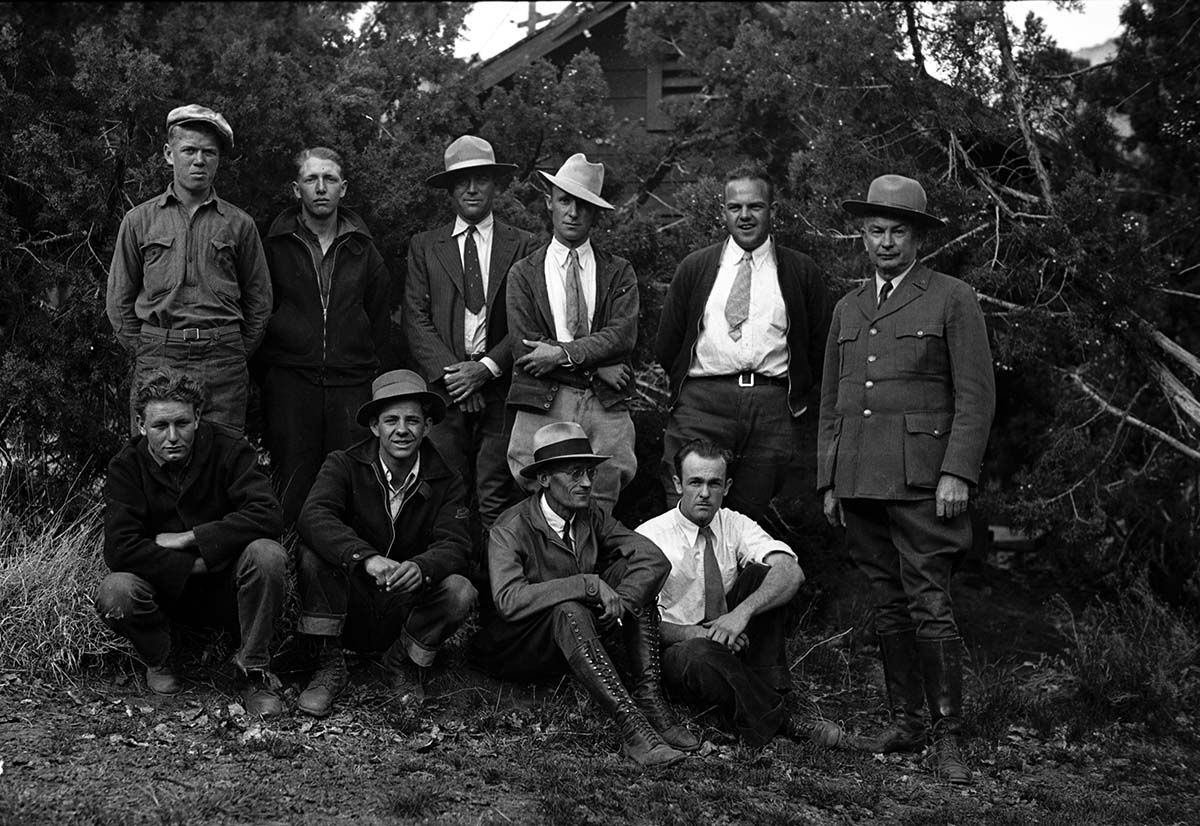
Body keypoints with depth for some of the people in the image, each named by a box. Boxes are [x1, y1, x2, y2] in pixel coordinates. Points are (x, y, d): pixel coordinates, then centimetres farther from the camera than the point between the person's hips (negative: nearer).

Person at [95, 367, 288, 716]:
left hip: (227, 590, 0)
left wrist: (189, 538, -23)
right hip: (167, 590, 1)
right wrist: (196, 565, -23)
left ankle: (256, 671, -13)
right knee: (115, 592, -31)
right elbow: (119, 548, -19)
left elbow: (266, 516, -25)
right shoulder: (127, 466, -8)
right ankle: (158, 663, 2)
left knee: (267, 554, -32)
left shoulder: (230, 451, -10)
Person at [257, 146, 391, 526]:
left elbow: (379, 318, 17)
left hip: (351, 385, 2)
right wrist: (267, 369, 4)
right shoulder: (275, 245, 5)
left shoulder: (362, 249, 12)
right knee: (291, 491, -3)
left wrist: (364, 363, 9)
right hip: (288, 383, -2)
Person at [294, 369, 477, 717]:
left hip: (405, 613, 1)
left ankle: (404, 664, 1)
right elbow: (313, 518, -24)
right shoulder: (344, 465, -5)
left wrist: (420, 569, -39)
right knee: (312, 550, -26)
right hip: (348, 614, -1)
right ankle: (329, 666, -12)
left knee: (460, 591, -27)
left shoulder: (447, 483, 1)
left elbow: (454, 545, -14)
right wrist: (367, 559, -42)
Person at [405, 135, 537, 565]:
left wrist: (486, 368, -9)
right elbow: (416, 320, 6)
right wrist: (449, 373, -7)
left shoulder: (522, 246, 9)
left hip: (499, 386, -1)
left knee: (495, 497, -5)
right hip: (444, 386, 1)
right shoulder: (424, 247, 13)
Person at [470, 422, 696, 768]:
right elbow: (508, 600, -34)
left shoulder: (592, 517, 0)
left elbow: (655, 559, -9)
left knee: (632, 572, -12)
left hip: (571, 642, 6)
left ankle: (648, 699, -23)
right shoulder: (510, 529, -18)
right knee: (570, 611, -37)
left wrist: (618, 602, -28)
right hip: (516, 648, -6)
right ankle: (632, 727, -45)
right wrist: (589, 584, -37)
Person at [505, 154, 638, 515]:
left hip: (606, 408, 1)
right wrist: (597, 366, -7)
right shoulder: (523, 273, 9)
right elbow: (524, 347, -2)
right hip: (543, 406, -1)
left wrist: (563, 353, -13)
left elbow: (624, 335, -3)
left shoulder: (619, 273, 12)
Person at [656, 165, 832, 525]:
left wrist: (796, 394, 9)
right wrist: (687, 393, 12)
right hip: (703, 400, 0)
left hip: (773, 410, 0)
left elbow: (823, 344, 12)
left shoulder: (801, 271, 10)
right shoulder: (694, 268, 13)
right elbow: (667, 344, 16)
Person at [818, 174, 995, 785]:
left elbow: (976, 395, -3)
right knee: (887, 608, 9)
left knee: (929, 607, -8)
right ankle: (904, 723, 17)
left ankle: (948, 737, -1)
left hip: (920, 480, -5)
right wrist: (828, 481, 15)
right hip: (858, 482, 5)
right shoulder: (848, 309, 19)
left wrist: (957, 474, -12)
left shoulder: (952, 300, 3)